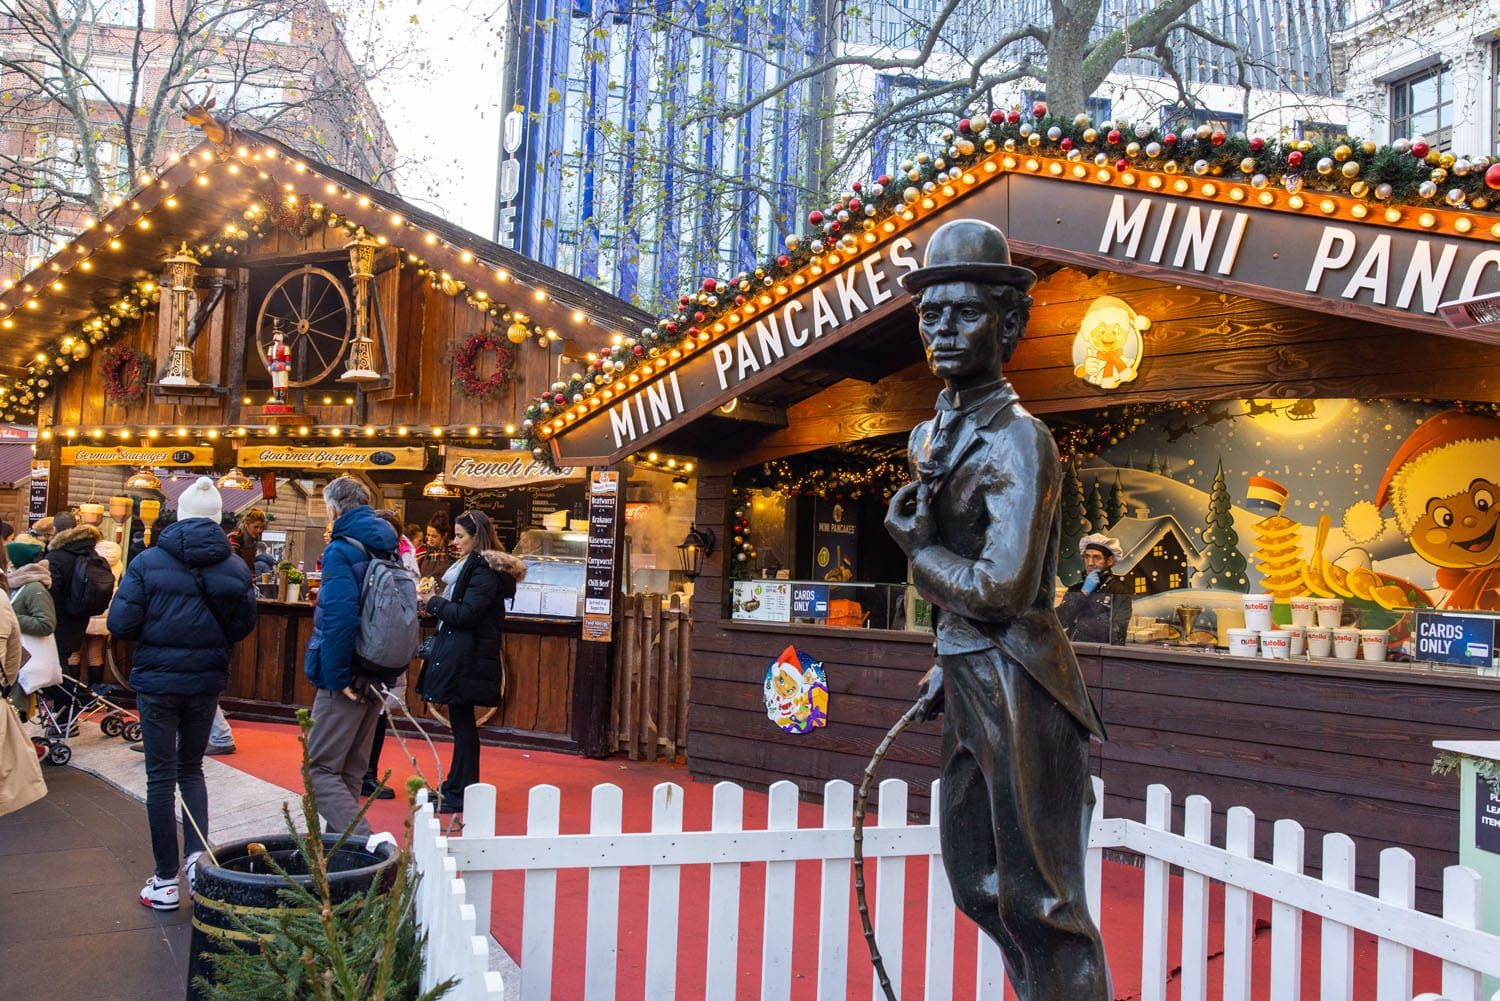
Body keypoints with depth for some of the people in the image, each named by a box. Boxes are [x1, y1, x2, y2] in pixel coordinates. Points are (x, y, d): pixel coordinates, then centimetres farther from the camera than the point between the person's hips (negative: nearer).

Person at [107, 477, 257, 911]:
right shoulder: (235, 567, -5)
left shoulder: (147, 562, -11)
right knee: (191, 768, 20)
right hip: (206, 680, 2)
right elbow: (243, 626, -2)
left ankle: (166, 880, 13)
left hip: (156, 680, -2)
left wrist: (153, 634, 9)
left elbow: (121, 623, -12)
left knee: (161, 776, 7)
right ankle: (197, 854, 2)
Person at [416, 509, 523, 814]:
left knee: (462, 723, -5)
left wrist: (433, 603, -9)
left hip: (467, 660, -10)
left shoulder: (484, 571, -14)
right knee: (460, 722, 14)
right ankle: (455, 786, 22)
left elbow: (467, 613, -20)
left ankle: (461, 795, 1)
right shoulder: (474, 565, 17)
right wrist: (439, 603, 6)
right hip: (460, 656, 10)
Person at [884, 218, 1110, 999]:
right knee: (977, 881, 20)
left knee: (1038, 899, 1)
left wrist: (914, 550, -10)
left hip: (1018, 690, -9)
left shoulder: (1017, 439, -16)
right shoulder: (935, 434, 11)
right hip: (970, 686, 9)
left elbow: (1003, 588, -25)